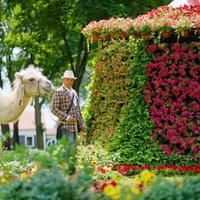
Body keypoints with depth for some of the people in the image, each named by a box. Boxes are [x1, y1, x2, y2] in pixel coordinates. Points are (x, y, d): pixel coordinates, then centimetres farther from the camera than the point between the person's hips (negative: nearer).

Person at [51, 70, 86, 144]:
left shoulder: (74, 92, 20)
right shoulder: (58, 92, -5)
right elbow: (54, 109, -12)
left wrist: (82, 124, 15)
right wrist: (67, 117, -21)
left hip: (74, 127, 8)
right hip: (65, 126, -8)